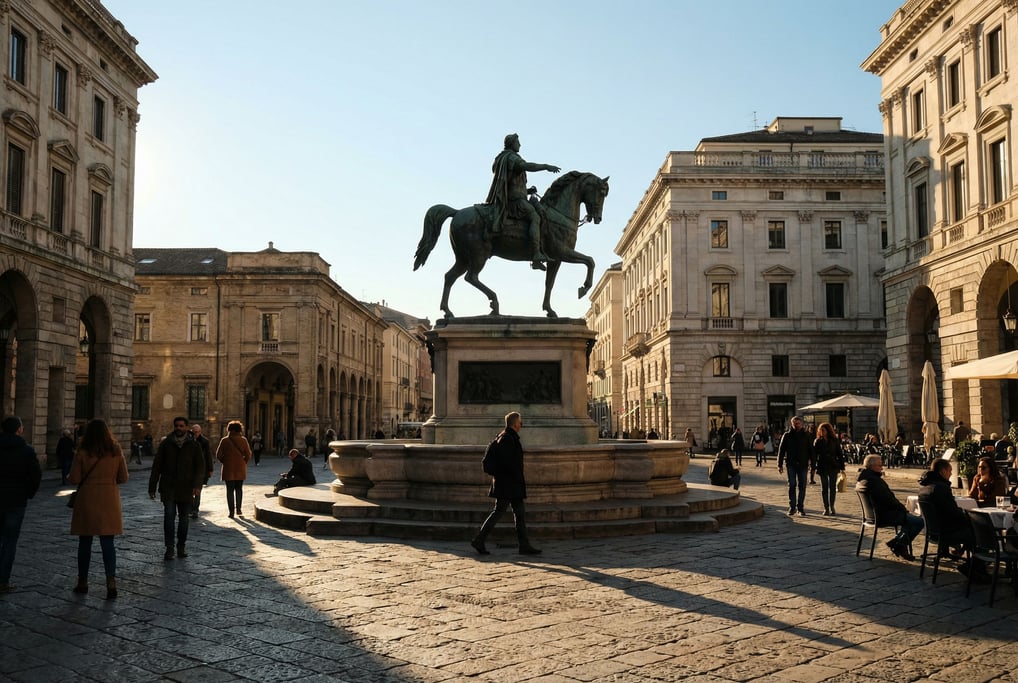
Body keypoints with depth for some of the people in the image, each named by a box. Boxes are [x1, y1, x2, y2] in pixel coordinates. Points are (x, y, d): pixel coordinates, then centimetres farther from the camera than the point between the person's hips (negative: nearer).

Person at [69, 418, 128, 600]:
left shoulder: (83, 452, -9)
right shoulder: (116, 451, -2)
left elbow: (74, 479, -8)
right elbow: (123, 478, 3)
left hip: (87, 501, -1)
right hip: (109, 501, 1)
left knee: (85, 543, 11)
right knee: (108, 543, 3)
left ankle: (83, 582, 21)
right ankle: (111, 581, -9)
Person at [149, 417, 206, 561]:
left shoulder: (194, 445, 4)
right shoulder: (166, 444, 5)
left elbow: (200, 466, 1)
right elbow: (156, 466, 7)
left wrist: (197, 484, -13)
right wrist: (152, 487, 3)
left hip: (186, 488, 1)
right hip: (168, 487, -1)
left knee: (183, 517, 9)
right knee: (169, 515, -13)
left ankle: (181, 546, 21)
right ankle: (169, 548, -10)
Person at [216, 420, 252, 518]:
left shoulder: (225, 440, -6)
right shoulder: (243, 440, -3)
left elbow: (218, 455, -5)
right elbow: (248, 455, -4)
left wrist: (224, 462, 11)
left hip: (228, 470, -1)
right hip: (240, 470, 1)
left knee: (230, 490, 4)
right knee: (239, 489, 15)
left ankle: (231, 511, 2)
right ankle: (238, 509, 14)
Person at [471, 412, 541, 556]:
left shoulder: (505, 436, 15)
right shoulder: (507, 438, -16)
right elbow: (508, 462, -23)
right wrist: (520, 477, -14)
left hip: (512, 484, 10)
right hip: (506, 483, -10)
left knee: (520, 512, 8)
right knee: (499, 511, -6)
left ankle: (524, 545, 8)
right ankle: (479, 541, 1)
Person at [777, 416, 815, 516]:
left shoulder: (806, 435, 4)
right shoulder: (787, 435, 2)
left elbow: (811, 450, 6)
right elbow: (781, 450, 3)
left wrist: (811, 464, -2)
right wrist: (780, 464, -2)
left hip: (803, 464, 1)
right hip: (791, 464, 0)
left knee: (802, 486, 4)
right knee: (792, 486, 1)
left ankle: (800, 508, 11)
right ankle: (792, 507, 8)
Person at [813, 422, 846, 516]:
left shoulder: (835, 441, 2)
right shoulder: (817, 442, 3)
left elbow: (839, 454, 4)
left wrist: (842, 467, 0)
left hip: (833, 467, 0)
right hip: (822, 467, 0)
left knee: (833, 488, 4)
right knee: (824, 488, 2)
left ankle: (832, 507, 16)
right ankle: (826, 508, 5)